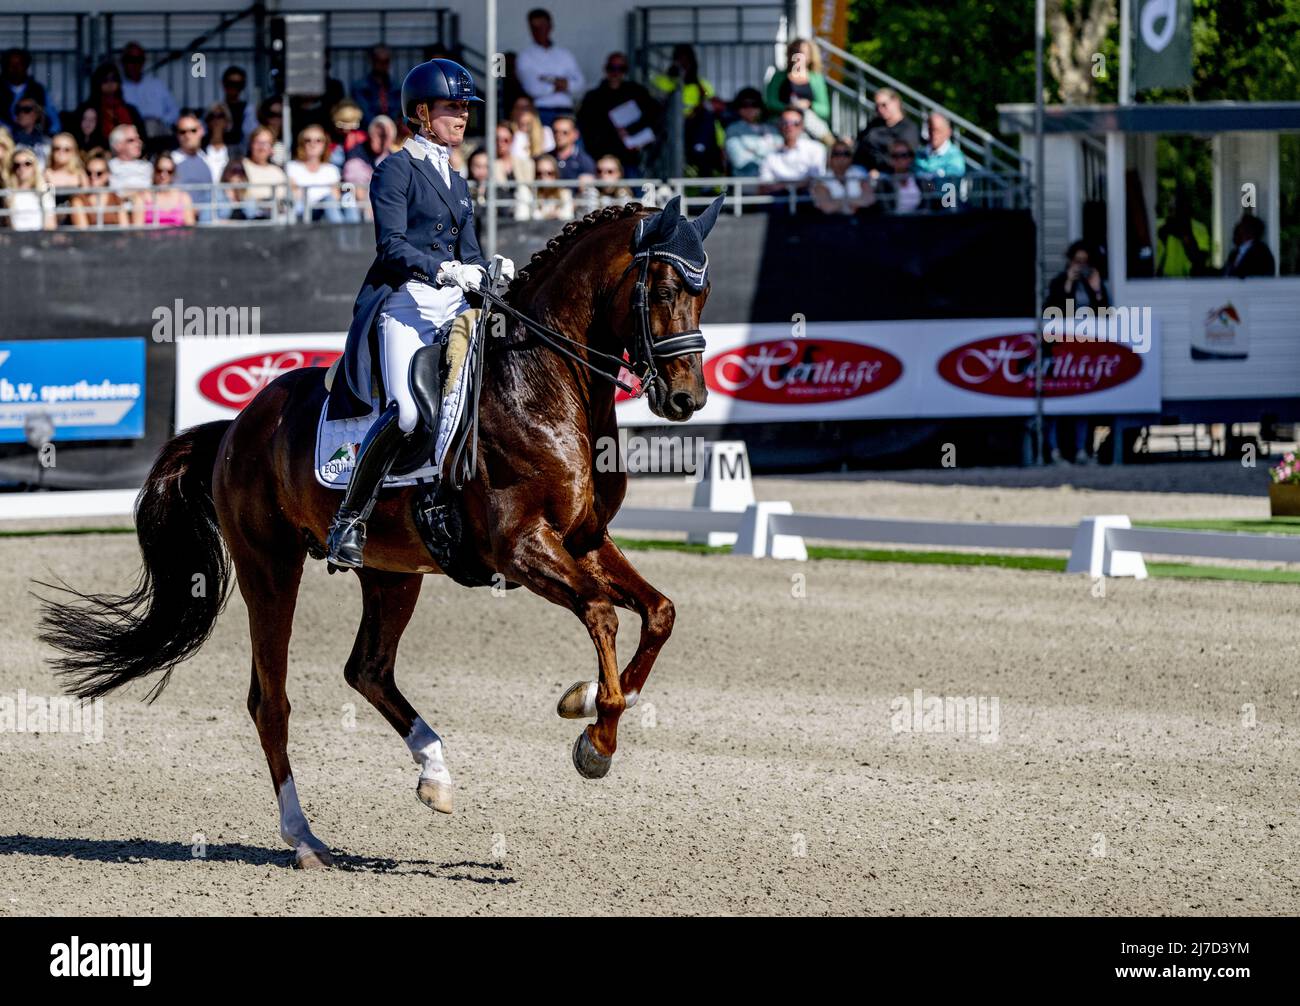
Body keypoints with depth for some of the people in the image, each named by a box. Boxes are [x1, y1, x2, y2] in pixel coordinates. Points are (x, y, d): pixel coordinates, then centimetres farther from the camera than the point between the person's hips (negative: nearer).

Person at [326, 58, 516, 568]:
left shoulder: (456, 181, 23)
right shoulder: (397, 169, 1)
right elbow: (391, 244, -11)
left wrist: (491, 272, -1)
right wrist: (443, 270, -24)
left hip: (455, 306, 8)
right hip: (405, 301, -8)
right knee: (405, 412, -25)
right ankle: (349, 519, -13)